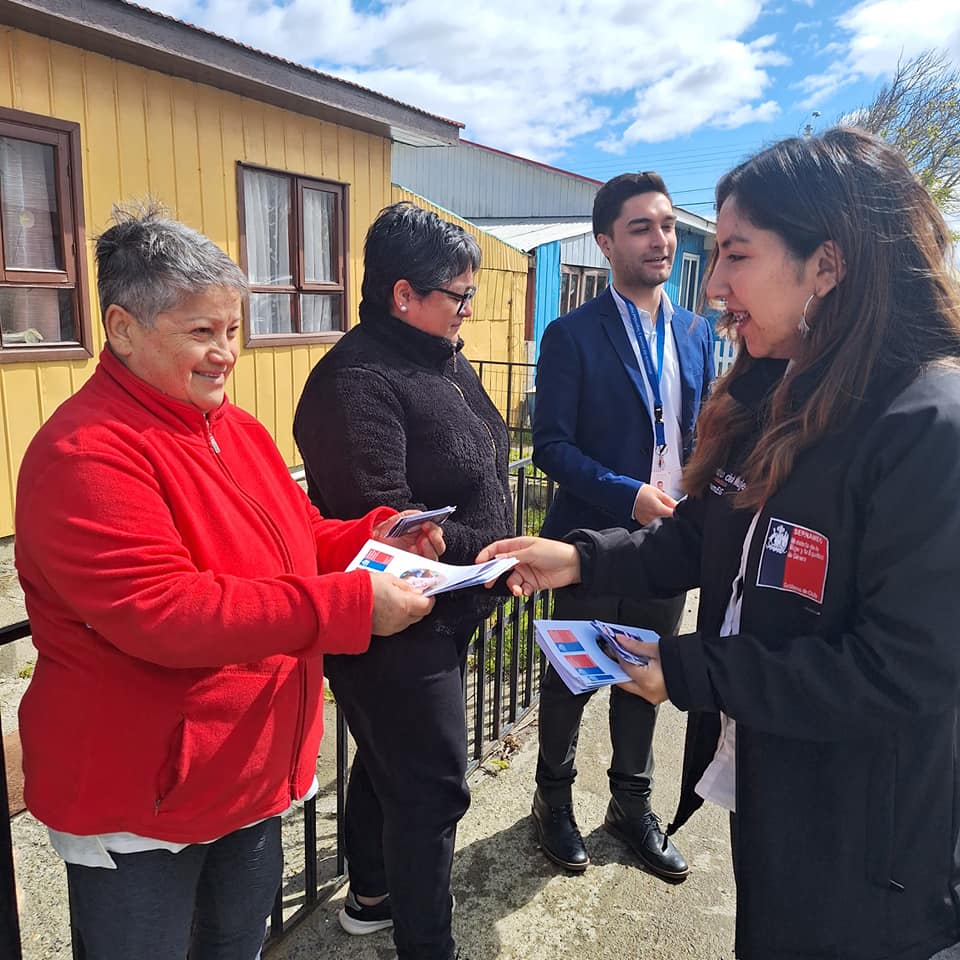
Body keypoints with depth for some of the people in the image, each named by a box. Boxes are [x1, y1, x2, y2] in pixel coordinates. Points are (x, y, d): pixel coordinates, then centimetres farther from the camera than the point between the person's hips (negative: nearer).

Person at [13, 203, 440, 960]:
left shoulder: (236, 428, 6)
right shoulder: (83, 454, -23)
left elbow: (294, 544, 12)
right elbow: (160, 614, -31)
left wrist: (375, 536, -8)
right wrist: (351, 603, -33)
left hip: (256, 769, 8)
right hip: (143, 795, -7)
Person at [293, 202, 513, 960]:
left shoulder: (442, 358, 9)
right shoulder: (358, 379, -22)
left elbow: (477, 469, 16)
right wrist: (487, 553, -19)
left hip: (441, 612, 10)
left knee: (388, 764, 24)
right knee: (430, 790, 3)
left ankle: (372, 895, 45)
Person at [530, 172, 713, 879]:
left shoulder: (697, 333, 7)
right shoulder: (573, 336, -9)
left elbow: (704, 434, 12)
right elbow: (552, 446, -13)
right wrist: (629, 496, -22)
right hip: (594, 537, -4)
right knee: (571, 679, 11)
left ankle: (633, 806, 38)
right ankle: (554, 801, 35)